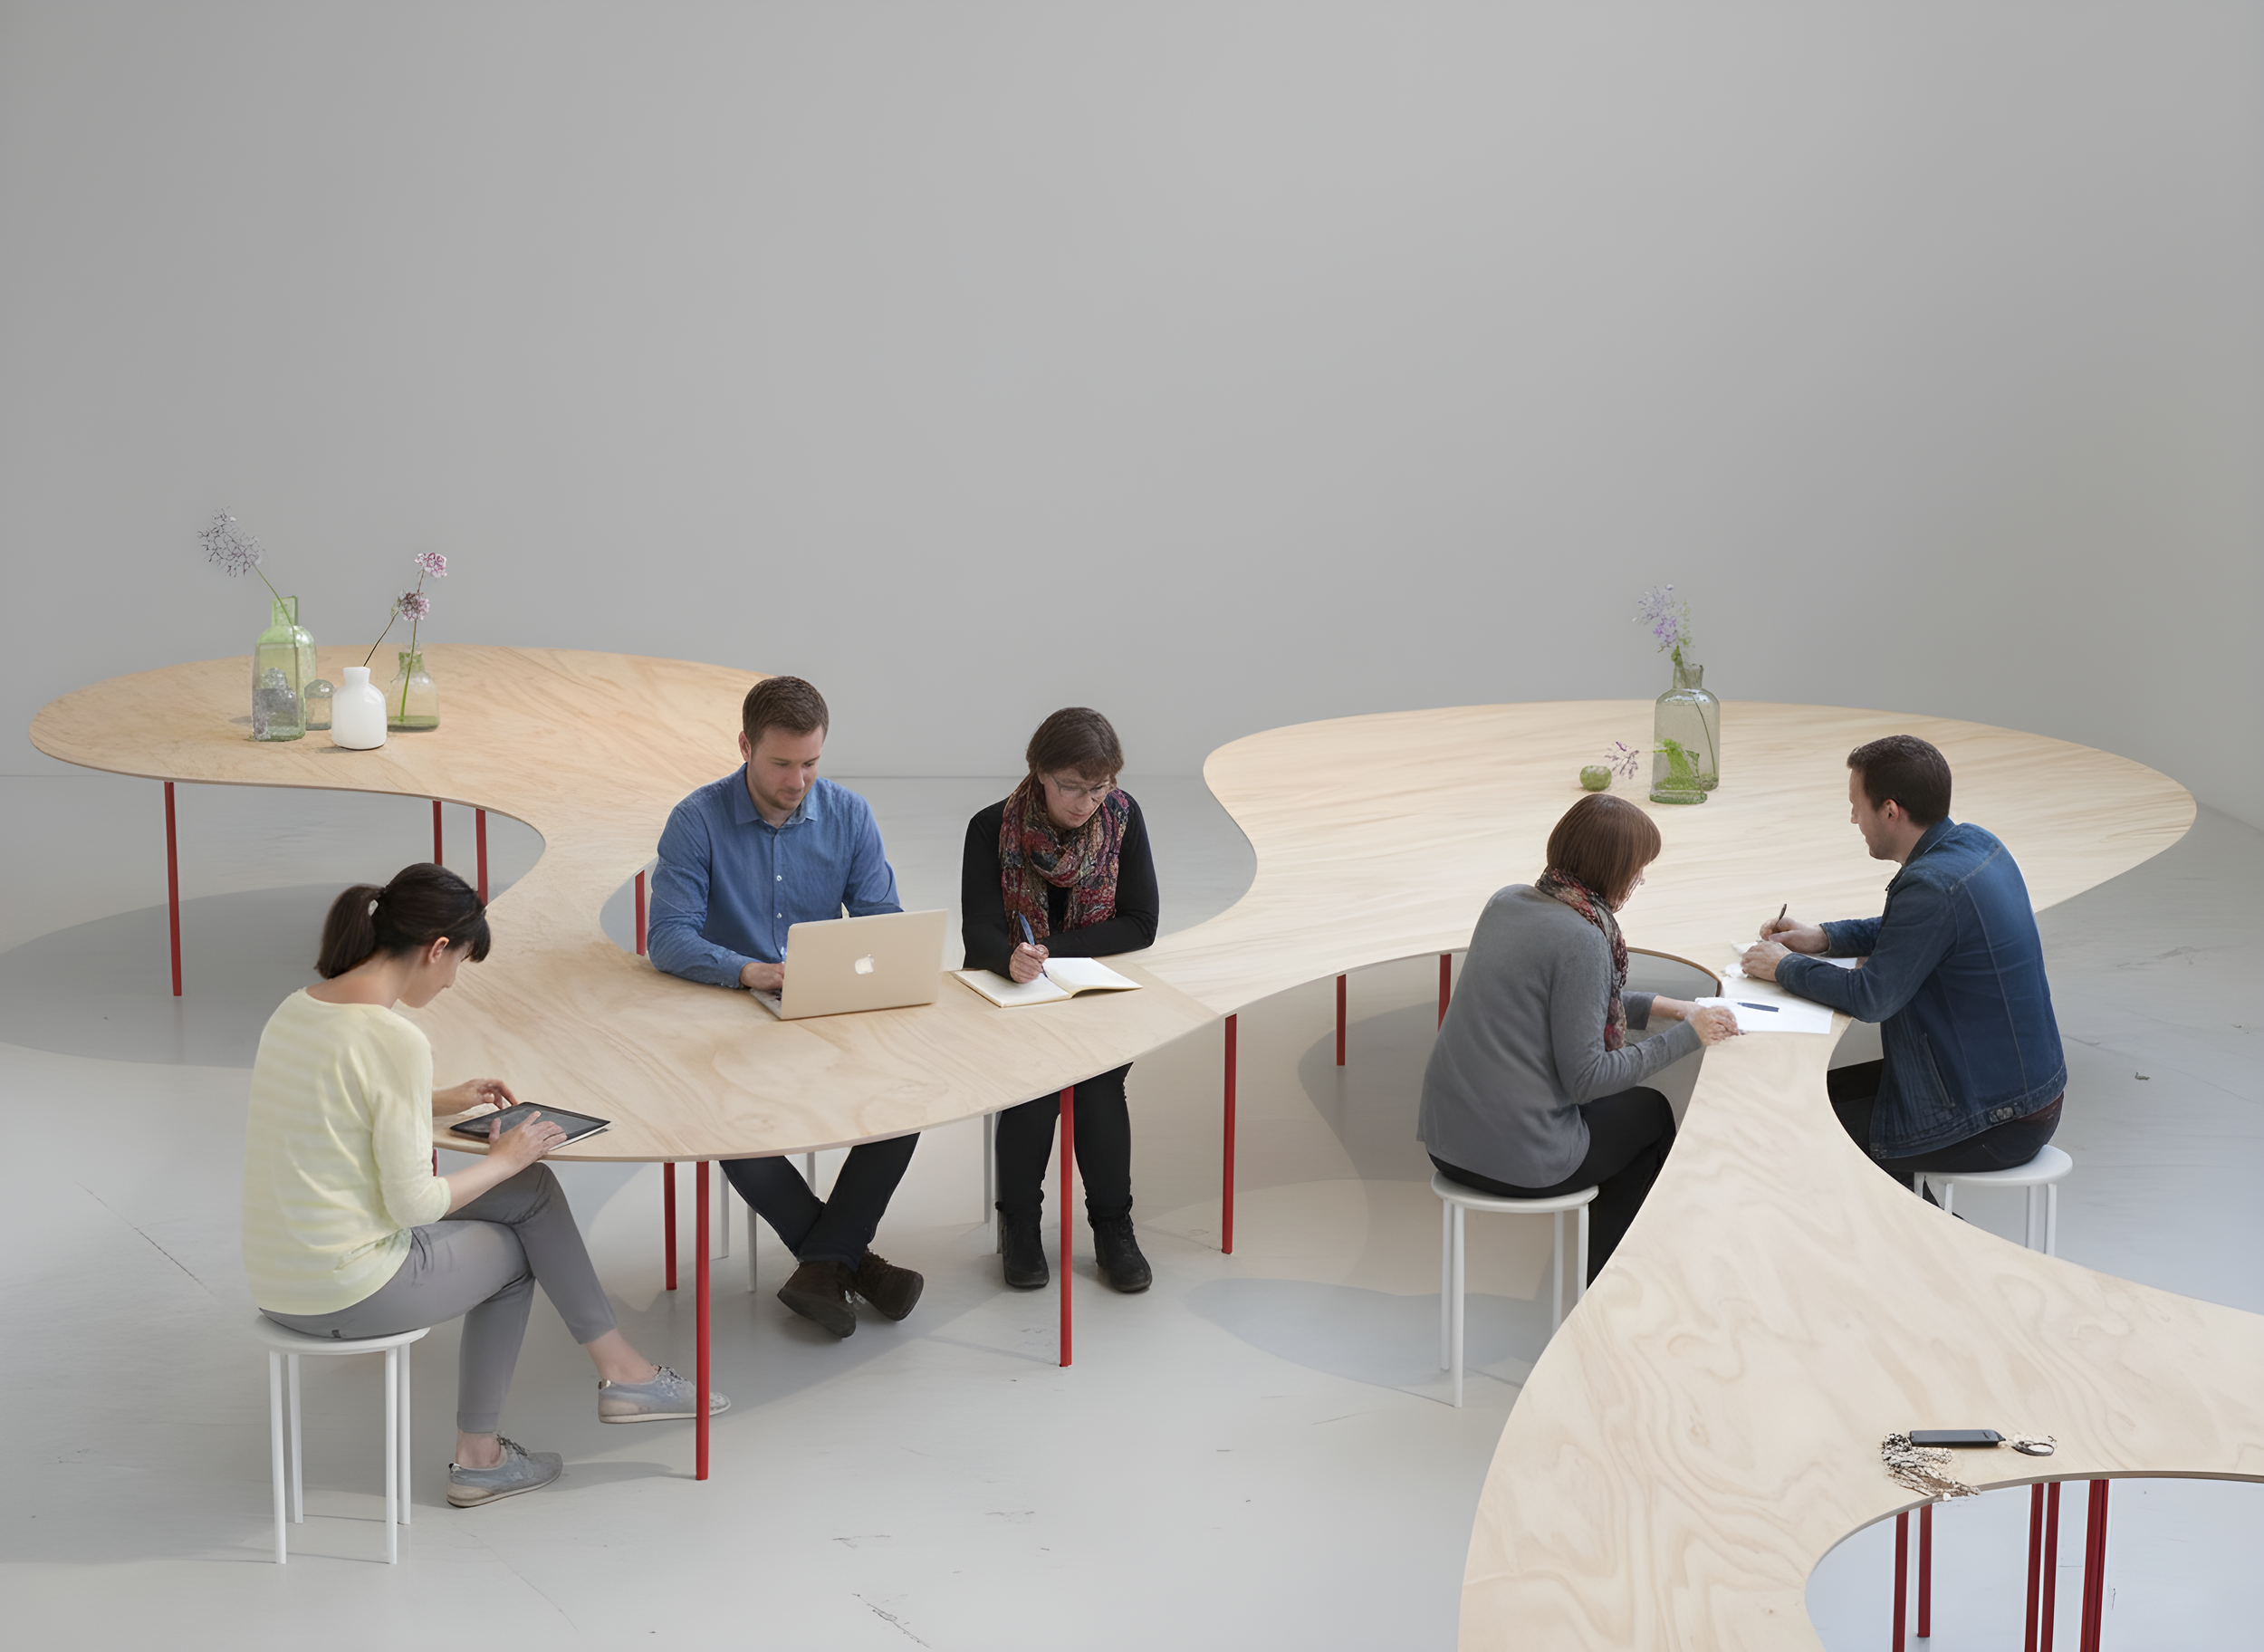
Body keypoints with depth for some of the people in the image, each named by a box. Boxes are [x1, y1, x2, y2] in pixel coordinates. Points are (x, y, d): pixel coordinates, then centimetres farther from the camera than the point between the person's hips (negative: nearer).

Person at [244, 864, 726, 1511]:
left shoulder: (296, 1009, 4)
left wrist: (436, 1103, 24)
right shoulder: (394, 1039, -22)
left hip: (277, 1284, 8)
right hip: (349, 1296, -8)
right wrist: (502, 1161, -3)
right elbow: (412, 1204, -19)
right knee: (513, 1248, 19)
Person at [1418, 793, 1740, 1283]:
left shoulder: (1507, 902, 5)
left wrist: (1664, 1007, 17)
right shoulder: (1582, 939, -20)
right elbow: (1586, 1078, -18)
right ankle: (1596, 1289, 30)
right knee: (1652, 1113, 20)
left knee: (1625, 1100, 30)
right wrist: (1687, 1035, -9)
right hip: (1520, 1160, -8)